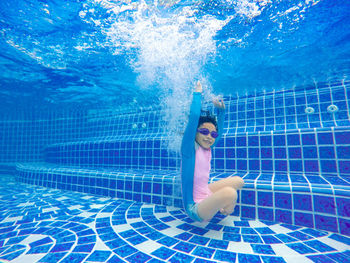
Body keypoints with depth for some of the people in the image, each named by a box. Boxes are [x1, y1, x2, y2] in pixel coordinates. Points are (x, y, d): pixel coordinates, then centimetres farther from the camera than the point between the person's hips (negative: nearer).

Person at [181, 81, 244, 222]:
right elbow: (194, 116, -26)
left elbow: (219, 130, 17)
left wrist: (221, 109, 10)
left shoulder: (207, 148, 2)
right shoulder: (189, 147, -18)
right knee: (229, 192, -34)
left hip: (205, 196, 8)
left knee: (238, 181, 18)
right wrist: (198, 93, -13)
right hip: (195, 208, -8)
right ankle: (227, 210, -1)